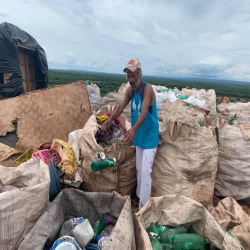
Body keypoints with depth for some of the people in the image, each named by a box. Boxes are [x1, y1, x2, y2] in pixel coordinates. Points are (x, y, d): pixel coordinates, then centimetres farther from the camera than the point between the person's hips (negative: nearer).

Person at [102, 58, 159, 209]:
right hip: (139, 137, 7)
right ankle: (139, 195, 40)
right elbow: (121, 107, -7)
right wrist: (110, 119, -27)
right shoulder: (130, 91, 1)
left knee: (145, 172, -7)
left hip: (150, 137, -7)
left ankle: (143, 206, 7)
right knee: (139, 169, 20)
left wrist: (133, 129, -51)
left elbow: (144, 112, -35)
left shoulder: (148, 89, -21)